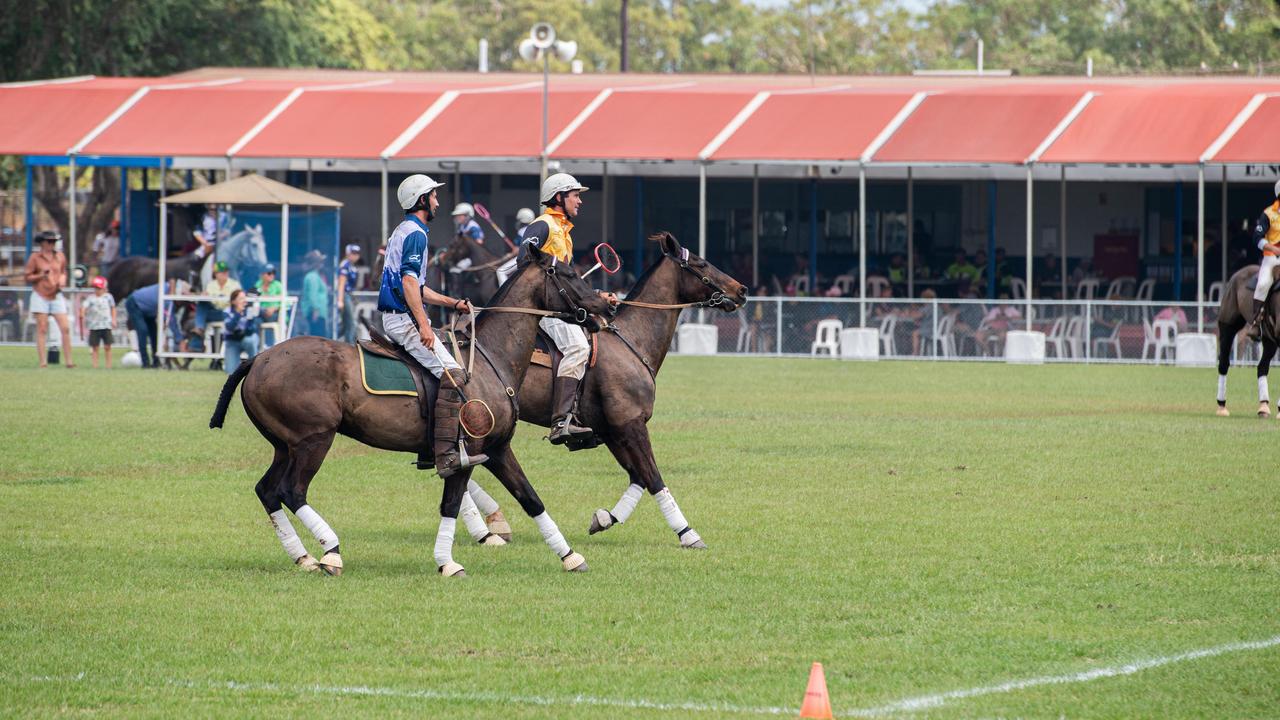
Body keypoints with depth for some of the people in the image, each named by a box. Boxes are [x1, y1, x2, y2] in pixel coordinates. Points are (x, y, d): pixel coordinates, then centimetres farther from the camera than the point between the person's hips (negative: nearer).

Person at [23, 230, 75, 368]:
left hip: (57, 296, 3)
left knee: (65, 328, -6)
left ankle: (68, 361, -4)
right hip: (40, 296, -3)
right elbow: (28, 278, -1)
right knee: (42, 330, -4)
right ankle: (43, 361, -3)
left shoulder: (60, 257, 9)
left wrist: (62, 280, 1)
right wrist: (41, 275, -17)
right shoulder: (35, 257, -2)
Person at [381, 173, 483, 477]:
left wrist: (453, 303, 24)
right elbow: (409, 282, -22)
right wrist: (423, 325, -26)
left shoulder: (402, 232, 21)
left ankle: (429, 451, 17)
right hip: (403, 318, -11)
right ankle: (447, 456, -28)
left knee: (447, 372, 18)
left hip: (395, 318, 11)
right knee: (452, 374, -19)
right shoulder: (415, 233, -11)